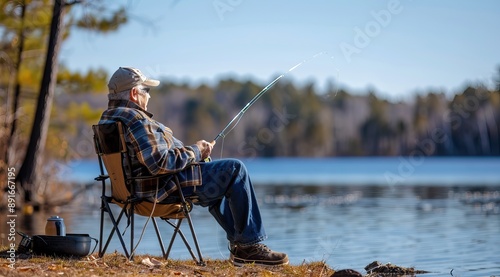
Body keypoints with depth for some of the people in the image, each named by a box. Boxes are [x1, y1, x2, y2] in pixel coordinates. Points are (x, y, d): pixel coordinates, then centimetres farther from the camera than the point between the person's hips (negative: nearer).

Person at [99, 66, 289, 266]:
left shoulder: (108, 117, 12)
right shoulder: (134, 119, -22)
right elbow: (161, 163, -28)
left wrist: (192, 150, 10)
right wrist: (194, 152, -12)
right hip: (165, 187, -11)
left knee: (219, 179, 30)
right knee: (235, 169, -5)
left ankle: (238, 244, 28)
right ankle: (249, 245, 0)